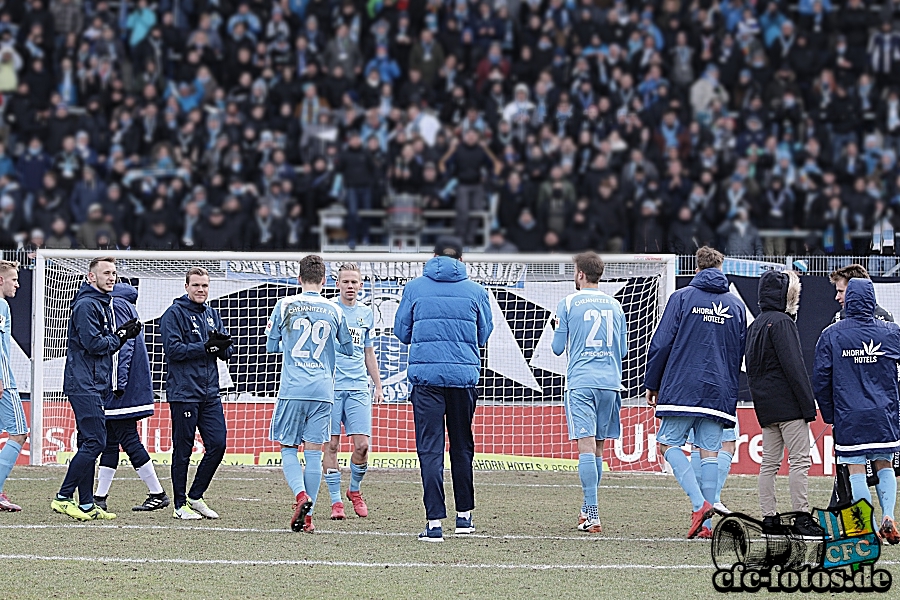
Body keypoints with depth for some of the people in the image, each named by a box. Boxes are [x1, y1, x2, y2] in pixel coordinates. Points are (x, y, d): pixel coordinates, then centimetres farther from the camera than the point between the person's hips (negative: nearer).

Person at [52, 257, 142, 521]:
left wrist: (123, 334, 1)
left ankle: (86, 504, 12)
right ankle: (63, 497, -11)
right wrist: (120, 336, -5)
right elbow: (93, 343, -19)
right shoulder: (87, 305, -12)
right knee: (95, 442, -14)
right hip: (84, 384, -10)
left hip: (96, 385, 10)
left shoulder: (103, 304, 20)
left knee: (89, 444, 10)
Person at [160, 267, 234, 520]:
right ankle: (180, 505, 7)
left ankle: (196, 496, 17)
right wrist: (206, 347, -18)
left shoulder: (212, 314, 15)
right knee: (183, 449, -1)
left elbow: (227, 352, 14)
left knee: (217, 445, 3)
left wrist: (222, 344, -9)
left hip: (210, 394, 6)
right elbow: (173, 349, -16)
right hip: (183, 393, -6)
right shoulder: (174, 314, -5)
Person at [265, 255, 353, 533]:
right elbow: (348, 349, 19)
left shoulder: (284, 306, 0)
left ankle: (301, 494, -18)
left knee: (288, 448, 7)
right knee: (314, 451, 4)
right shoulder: (334, 311, 5)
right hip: (323, 390, 2)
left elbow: (271, 345, 8)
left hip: (292, 390, -2)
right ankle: (307, 516, 3)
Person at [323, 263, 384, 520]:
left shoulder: (366, 313, 14)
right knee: (332, 444, -3)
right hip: (330, 387, -3)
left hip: (358, 388, 3)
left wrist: (378, 386, 18)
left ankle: (355, 490, 18)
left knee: (362, 444, -5)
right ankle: (336, 501, 3)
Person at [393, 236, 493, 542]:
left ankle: (435, 522, -11)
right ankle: (464, 515, 24)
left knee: (430, 448, -3)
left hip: (425, 376, -2)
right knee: (462, 446, 16)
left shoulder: (415, 288, 3)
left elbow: (401, 332, 10)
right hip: (465, 375, 2)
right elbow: (484, 335, 13)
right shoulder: (476, 291, 5)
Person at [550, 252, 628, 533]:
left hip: (581, 382, -4)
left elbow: (558, 348, 4)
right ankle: (588, 509, 22)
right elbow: (623, 350, 16)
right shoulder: (614, 305, 11)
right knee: (598, 448, 13)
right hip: (610, 382, 4)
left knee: (586, 446, -10)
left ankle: (592, 516, -19)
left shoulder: (568, 304, 0)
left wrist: (556, 331, 24)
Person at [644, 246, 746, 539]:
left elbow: (661, 343, -4)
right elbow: (741, 353, 17)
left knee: (668, 444, 3)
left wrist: (652, 384, 5)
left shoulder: (682, 298, -2)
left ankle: (699, 502, -17)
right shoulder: (736, 306, 11)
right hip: (719, 393, 4)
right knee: (710, 453, 4)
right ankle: (706, 524, -1)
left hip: (682, 390, -4)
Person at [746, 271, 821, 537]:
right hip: (788, 404, -9)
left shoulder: (755, 325, 16)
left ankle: (769, 517, 8)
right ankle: (802, 517, -10)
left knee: (769, 462, 9)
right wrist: (808, 405, -16)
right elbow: (794, 366, -16)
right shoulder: (782, 322, -11)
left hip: (765, 405, 9)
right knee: (799, 460, -7)